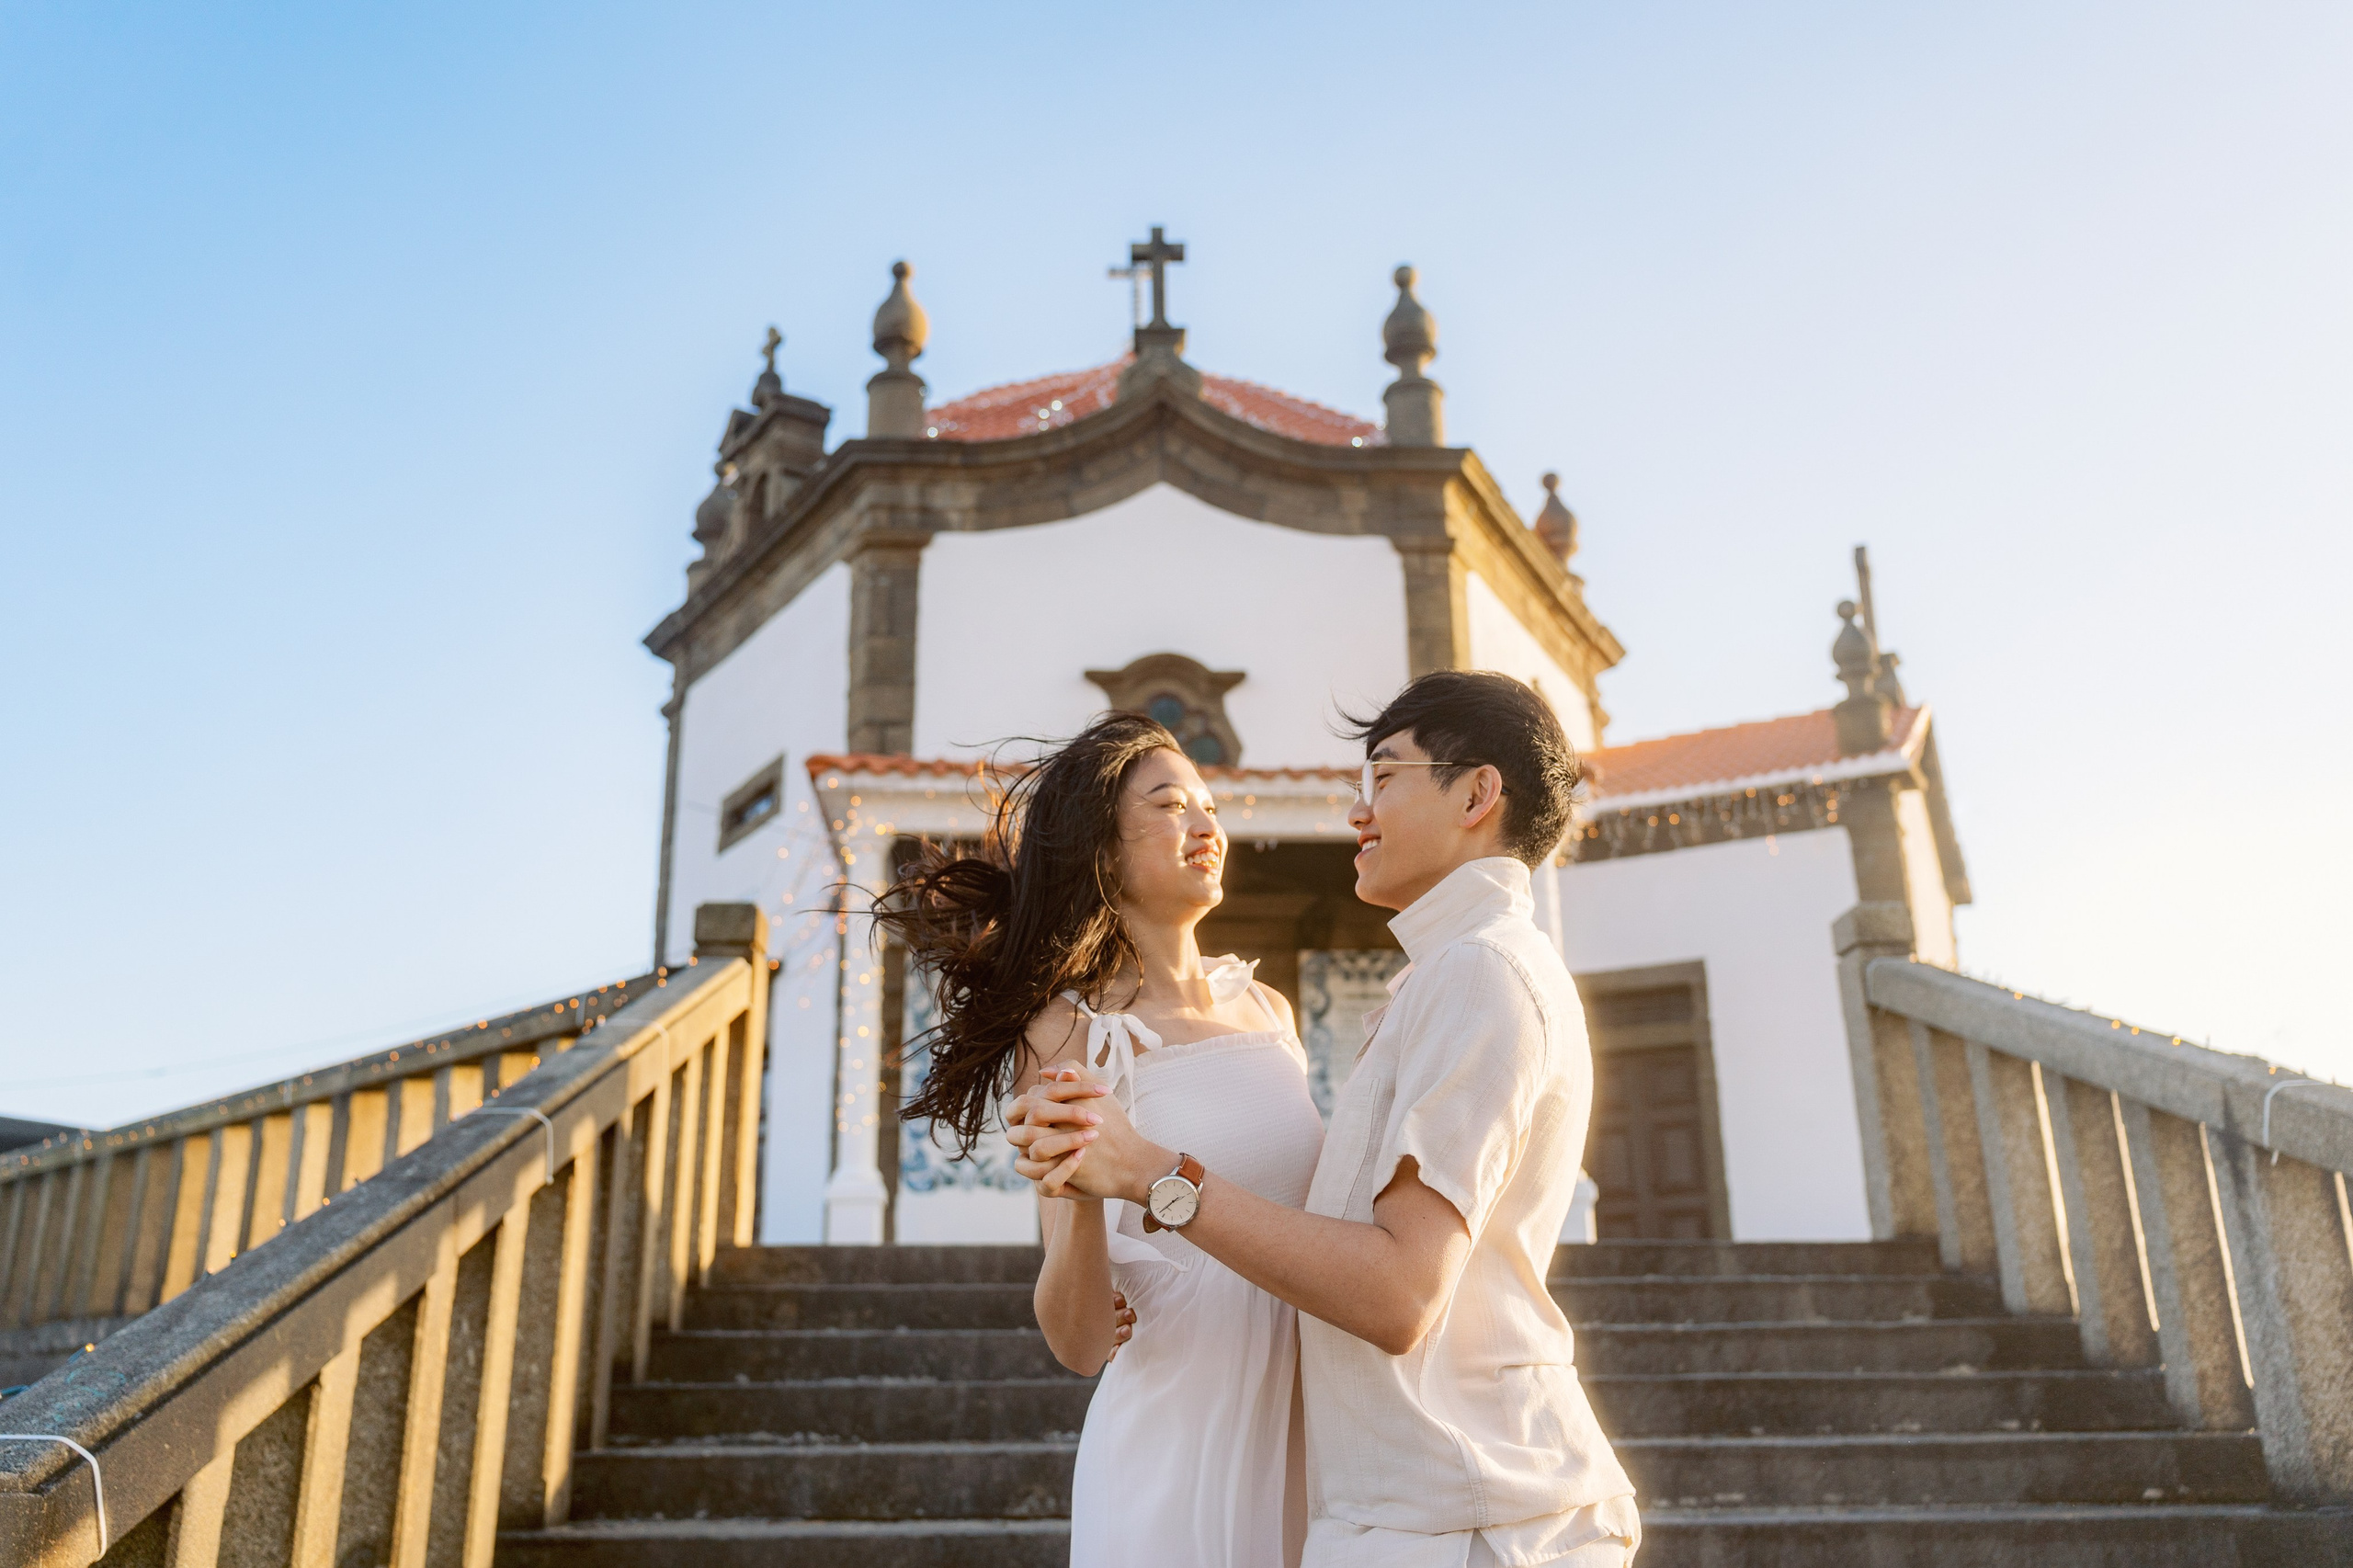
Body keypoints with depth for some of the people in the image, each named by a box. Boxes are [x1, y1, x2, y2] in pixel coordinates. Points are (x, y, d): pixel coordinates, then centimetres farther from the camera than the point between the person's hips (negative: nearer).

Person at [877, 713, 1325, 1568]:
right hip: (1179, 1442, -5)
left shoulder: (1266, 1009, 6)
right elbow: (1080, 1343, -16)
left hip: (1309, 1434, 5)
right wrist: (1081, 1197, -33)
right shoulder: (1073, 1033, -10)